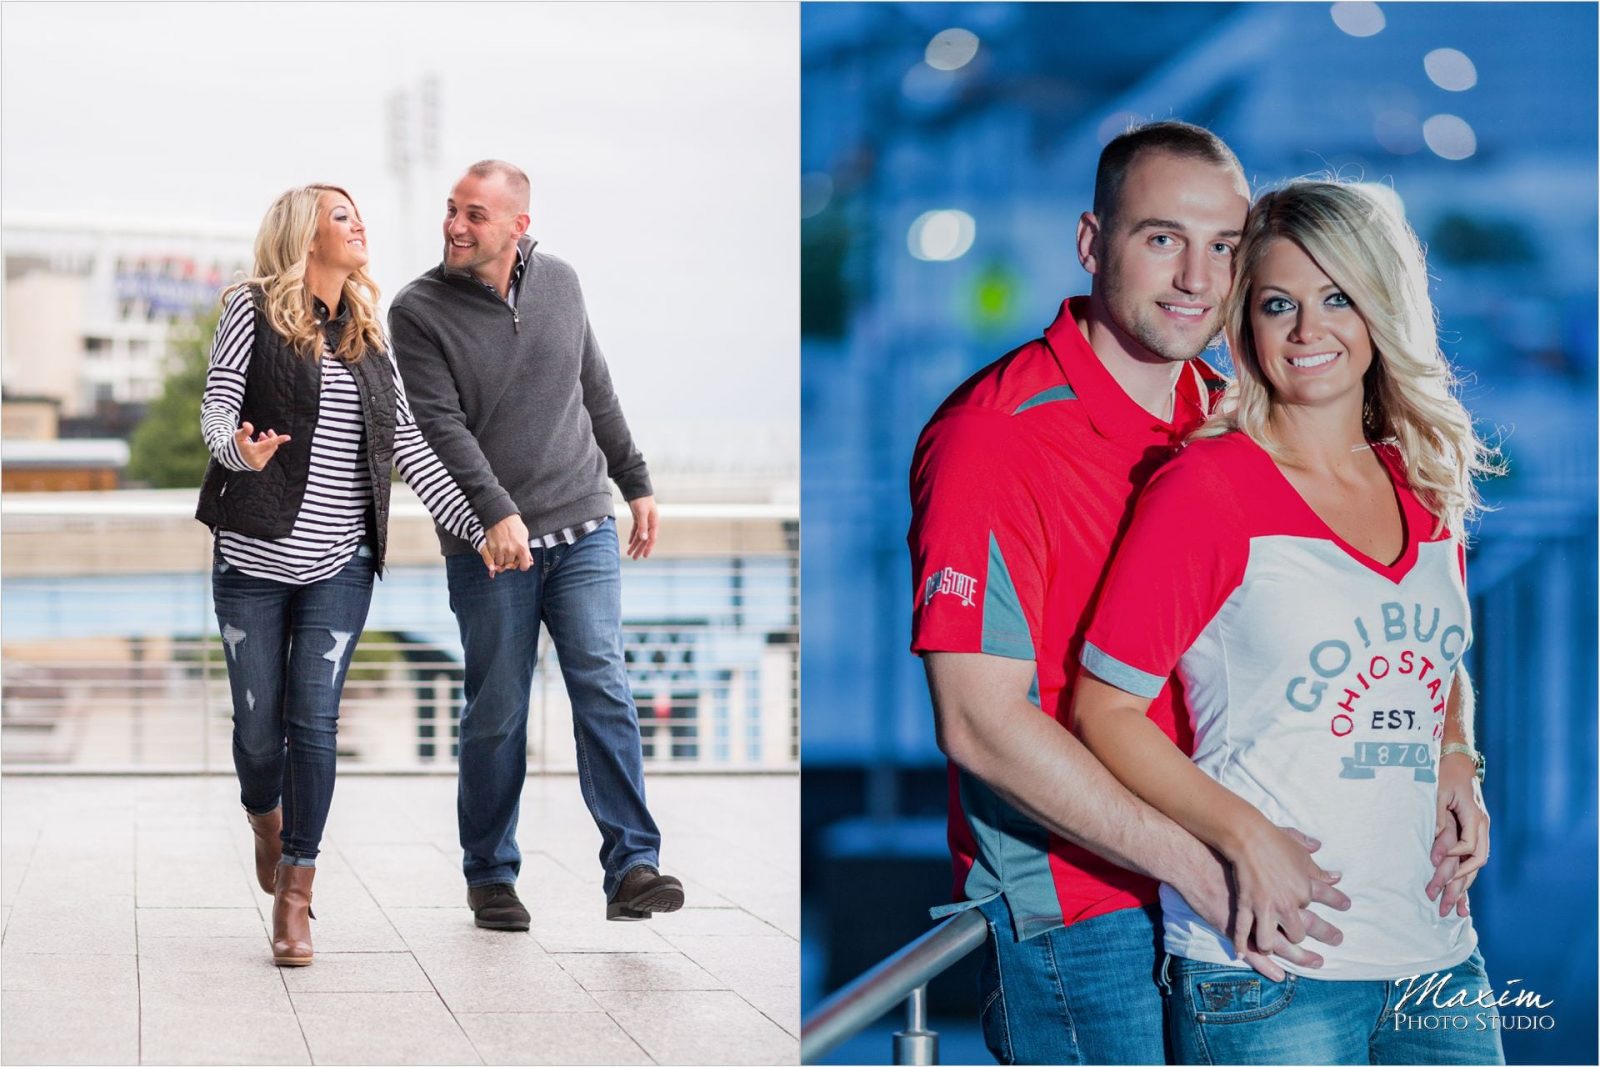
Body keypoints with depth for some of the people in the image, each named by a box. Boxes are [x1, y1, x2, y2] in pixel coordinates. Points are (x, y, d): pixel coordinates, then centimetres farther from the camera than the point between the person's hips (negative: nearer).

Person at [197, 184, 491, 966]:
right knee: (258, 723, 3)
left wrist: (479, 526, 5)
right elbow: (216, 405, -4)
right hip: (253, 557, -2)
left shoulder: (370, 336, 12)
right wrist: (239, 449, -28)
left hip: (340, 563, 2)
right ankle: (266, 824, 37)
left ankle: (294, 900, -1)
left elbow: (409, 447, 12)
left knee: (314, 721, -7)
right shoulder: (253, 307, 2)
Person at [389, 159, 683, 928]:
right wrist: (496, 513, -25)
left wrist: (635, 484, 21)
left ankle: (631, 867, -9)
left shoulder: (559, 285, 7)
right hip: (488, 545, -2)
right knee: (496, 713, 3)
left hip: (583, 529, 3)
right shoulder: (419, 311, -5)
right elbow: (440, 425, -14)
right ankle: (490, 878, 17)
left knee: (603, 687, -8)